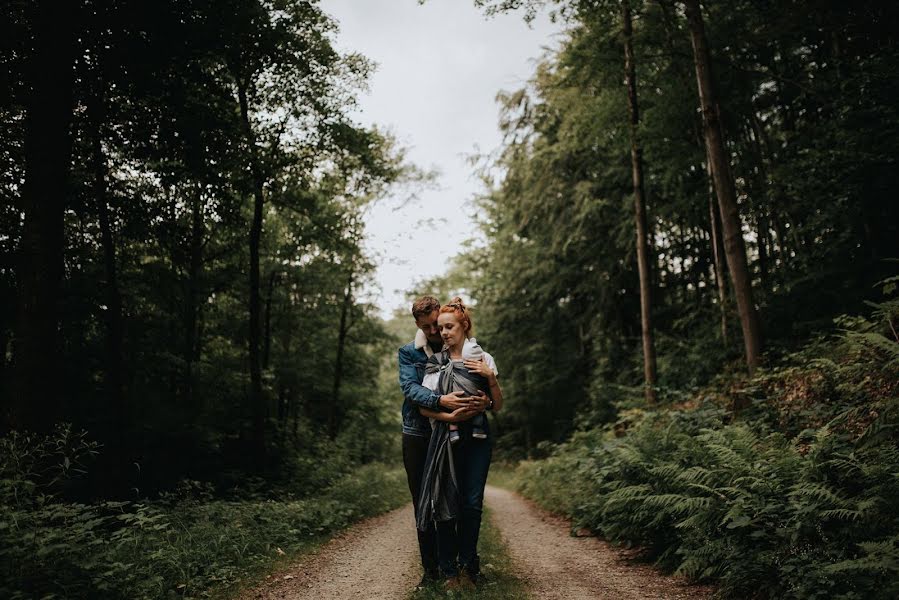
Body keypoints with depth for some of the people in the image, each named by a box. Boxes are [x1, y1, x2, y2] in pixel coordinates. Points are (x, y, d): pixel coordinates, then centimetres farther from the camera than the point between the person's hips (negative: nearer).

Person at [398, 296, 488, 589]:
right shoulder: (408, 353, 2)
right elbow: (409, 387, -14)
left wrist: (484, 400, -26)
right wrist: (440, 401, -33)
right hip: (417, 436, 1)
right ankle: (430, 569, 18)